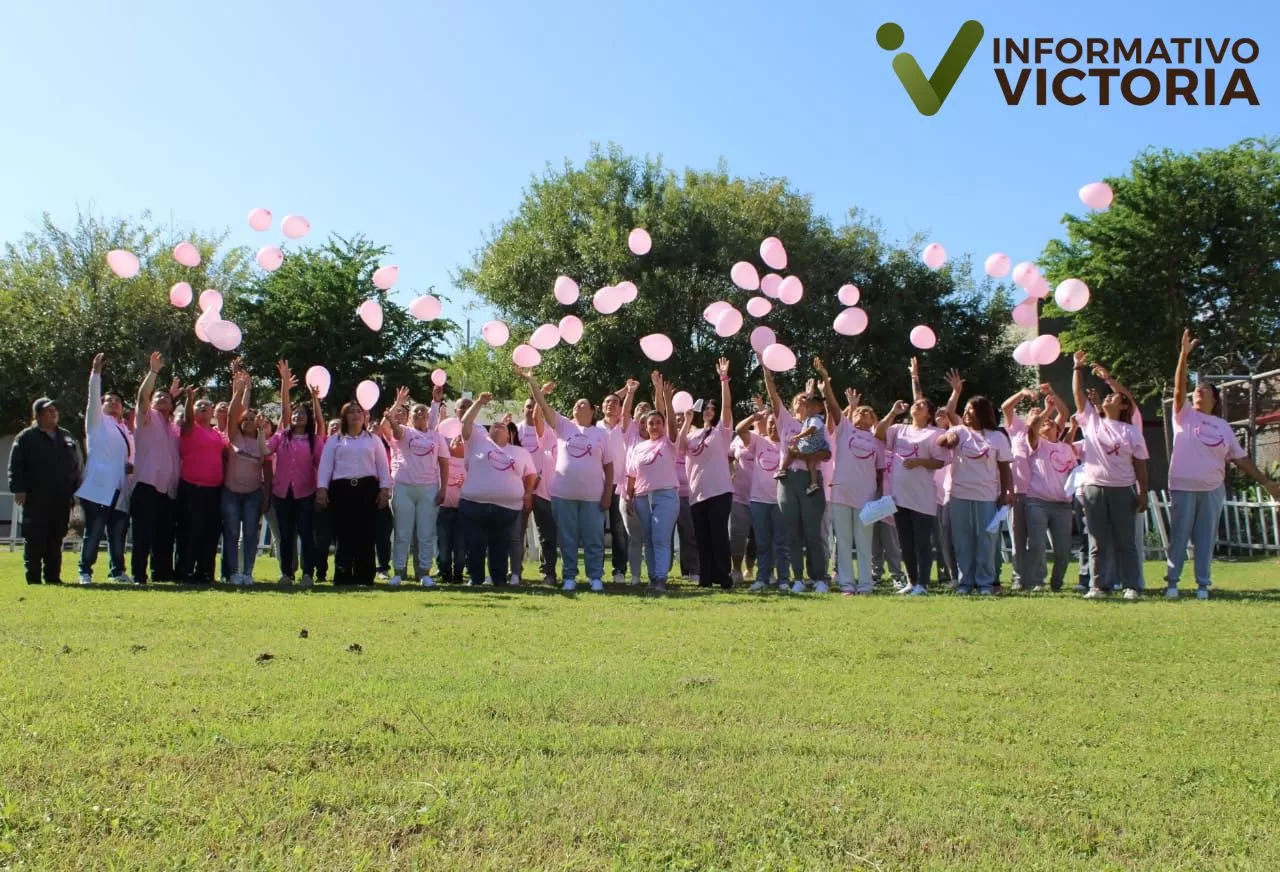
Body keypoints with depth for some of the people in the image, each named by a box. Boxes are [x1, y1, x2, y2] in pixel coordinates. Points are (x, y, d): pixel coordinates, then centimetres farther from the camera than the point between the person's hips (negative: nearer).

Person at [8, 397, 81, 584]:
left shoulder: (66, 437, 17)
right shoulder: (26, 437, 2)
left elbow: (76, 466, 19)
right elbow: (15, 466, -3)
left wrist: (75, 491, 13)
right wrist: (18, 489, -12)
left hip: (61, 500, 5)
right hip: (36, 499, -4)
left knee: (56, 540, 7)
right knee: (35, 540, -3)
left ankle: (53, 576, 13)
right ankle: (34, 578, 0)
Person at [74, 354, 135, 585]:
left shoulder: (126, 431, 25)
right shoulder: (97, 422, 9)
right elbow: (93, 397, -6)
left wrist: (132, 466, 3)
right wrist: (96, 372, -16)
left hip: (120, 490, 5)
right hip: (98, 487, -5)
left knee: (118, 533, 8)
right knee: (93, 533, -6)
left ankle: (118, 571, 16)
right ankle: (85, 572, 0)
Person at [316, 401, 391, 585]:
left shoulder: (373, 440, 14)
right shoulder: (334, 440, 12)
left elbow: (383, 466, 11)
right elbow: (325, 465, 6)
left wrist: (385, 489, 0)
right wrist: (321, 488, -6)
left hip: (367, 488, 1)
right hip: (342, 489, -1)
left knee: (365, 535, -2)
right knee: (345, 535, -4)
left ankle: (364, 576, 3)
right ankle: (343, 577, 1)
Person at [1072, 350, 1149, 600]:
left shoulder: (1132, 432, 3)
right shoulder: (1091, 421, 9)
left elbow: (1140, 465, 2)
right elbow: (1078, 393, 4)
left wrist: (1143, 493, -3)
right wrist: (1079, 368, -1)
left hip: (1122, 491, -2)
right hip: (1094, 489, 2)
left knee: (1125, 541, 3)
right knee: (1098, 542, 5)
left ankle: (1132, 586, 6)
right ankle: (1099, 585, 9)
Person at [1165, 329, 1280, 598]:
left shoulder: (1222, 426, 11)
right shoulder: (1184, 415, 4)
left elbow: (1240, 458, 13)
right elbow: (1179, 388, -12)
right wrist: (1184, 355, -21)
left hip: (1212, 489, 2)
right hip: (1183, 487, -2)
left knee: (1206, 537, 4)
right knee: (1179, 535, 0)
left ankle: (1203, 584, 9)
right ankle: (1172, 581, 5)